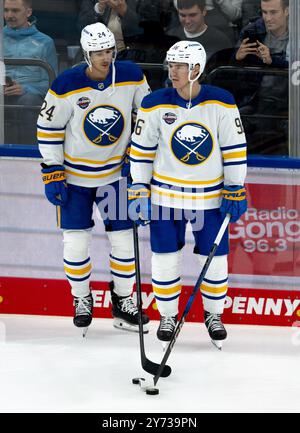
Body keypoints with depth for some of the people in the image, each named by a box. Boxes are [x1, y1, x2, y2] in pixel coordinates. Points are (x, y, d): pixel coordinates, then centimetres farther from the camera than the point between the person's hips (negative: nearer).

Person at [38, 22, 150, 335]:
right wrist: (52, 174, -10)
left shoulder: (131, 77, -11)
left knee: (124, 238, 4)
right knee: (76, 240, 2)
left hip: (116, 172, 2)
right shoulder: (66, 86, -19)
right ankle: (81, 299, 23)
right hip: (75, 174, -2)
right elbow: (48, 129, -9)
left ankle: (122, 300, 20)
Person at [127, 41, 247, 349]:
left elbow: (235, 149, -3)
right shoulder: (155, 104, -9)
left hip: (210, 196, 0)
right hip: (166, 194, 0)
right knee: (165, 257, 5)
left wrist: (235, 191, -4)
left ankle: (213, 314, 27)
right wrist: (139, 191, -2)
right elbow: (140, 150, 0)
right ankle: (168, 316, 23)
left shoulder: (221, 104, -10)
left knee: (215, 258, 6)